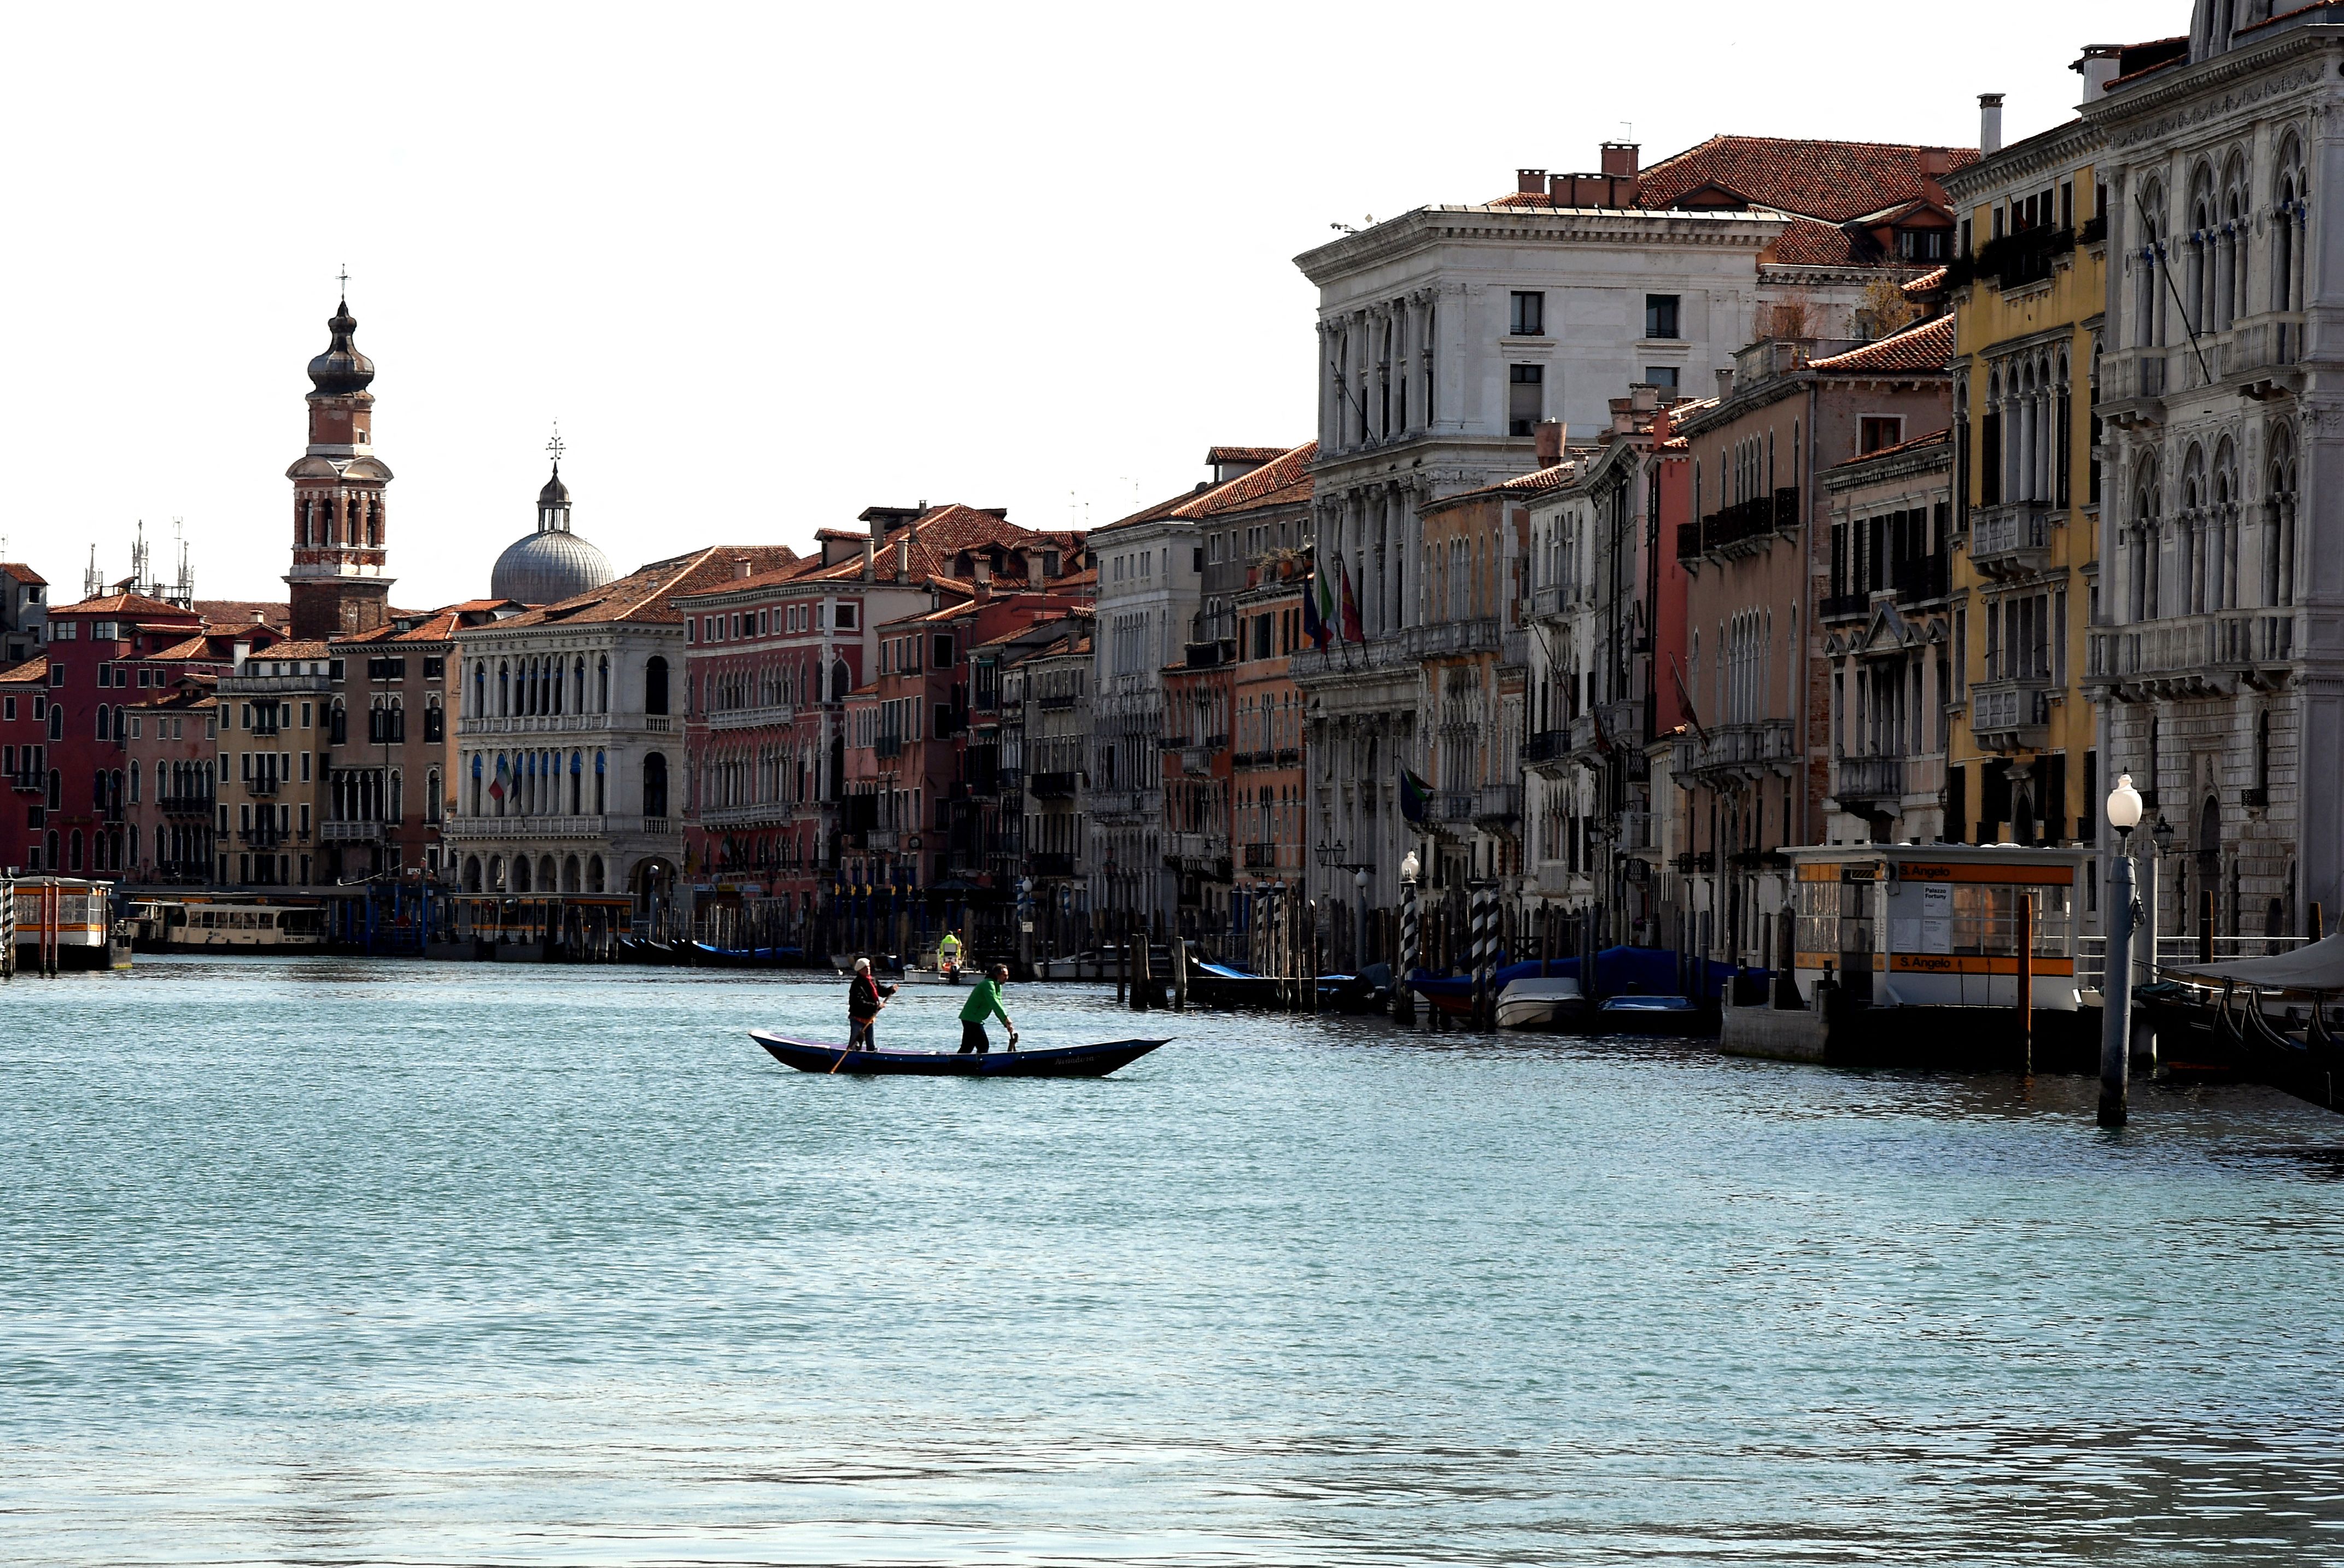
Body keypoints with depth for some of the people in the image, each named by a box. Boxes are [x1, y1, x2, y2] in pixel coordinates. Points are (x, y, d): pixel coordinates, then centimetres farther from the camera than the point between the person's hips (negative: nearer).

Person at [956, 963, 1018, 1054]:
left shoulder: (997, 986, 16)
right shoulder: (988, 984, -16)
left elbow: (998, 1007, 15)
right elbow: (994, 1002, -30)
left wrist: (1006, 1024, 5)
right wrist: (1006, 1018, -36)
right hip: (972, 1019, -10)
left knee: (966, 1048, 14)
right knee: (983, 1046, -11)